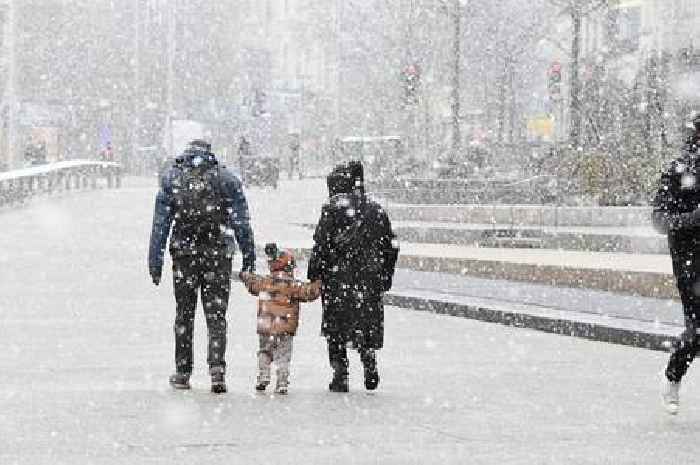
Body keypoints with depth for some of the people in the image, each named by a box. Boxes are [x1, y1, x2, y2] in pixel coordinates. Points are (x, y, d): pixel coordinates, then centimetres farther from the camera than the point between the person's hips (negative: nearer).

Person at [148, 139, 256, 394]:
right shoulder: (226, 178, 3)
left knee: (184, 313, 13)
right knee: (216, 315, 4)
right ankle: (217, 369, -12)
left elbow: (160, 223, 1)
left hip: (184, 252, 0)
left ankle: (182, 372, 17)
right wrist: (249, 257, 5)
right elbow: (242, 222, 1)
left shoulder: (171, 178, 3)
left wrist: (155, 260, 3)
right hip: (218, 255, 0)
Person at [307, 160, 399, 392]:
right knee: (368, 327, 16)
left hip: (337, 279, -3)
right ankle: (369, 362, -1)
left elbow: (320, 247, -8)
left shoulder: (332, 210, -6)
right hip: (371, 281, 3)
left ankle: (340, 375, 5)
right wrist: (385, 278, 20)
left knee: (336, 329, 7)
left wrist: (314, 277, -1)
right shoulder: (376, 211, 8)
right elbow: (390, 249, 12)